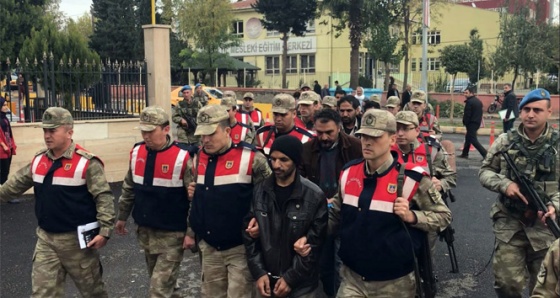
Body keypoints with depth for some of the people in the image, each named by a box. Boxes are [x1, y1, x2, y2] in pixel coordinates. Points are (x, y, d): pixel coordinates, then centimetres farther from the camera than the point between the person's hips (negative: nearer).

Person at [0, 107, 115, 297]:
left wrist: (104, 231, -23)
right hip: (46, 239, 5)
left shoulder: (86, 162, -15)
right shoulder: (38, 160, 4)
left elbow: (103, 198, -17)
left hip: (77, 239, -5)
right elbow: (15, 184, 16)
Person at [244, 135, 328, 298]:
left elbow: (315, 243, -9)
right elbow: (249, 234, 2)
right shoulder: (259, 191, -2)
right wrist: (258, 272, -5)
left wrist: (291, 278, -10)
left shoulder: (315, 196, -10)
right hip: (266, 279, 3)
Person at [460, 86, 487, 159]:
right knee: (468, 138, 19)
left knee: (473, 140, -8)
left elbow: (467, 114, -18)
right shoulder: (478, 101, 14)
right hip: (477, 122, 10)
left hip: (471, 123, -10)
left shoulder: (469, 102, -16)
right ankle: (465, 153, 25)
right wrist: (479, 121, 20)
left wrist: (465, 122, -7)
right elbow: (480, 113, 18)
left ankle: (485, 154, -16)